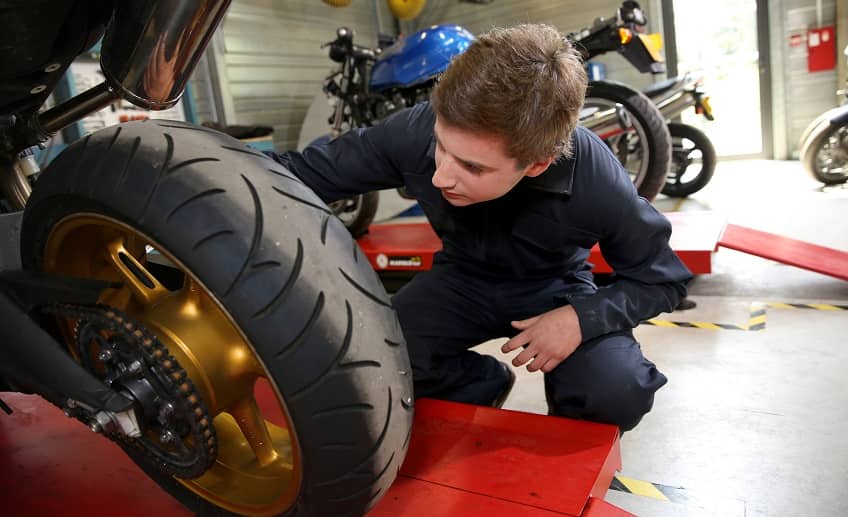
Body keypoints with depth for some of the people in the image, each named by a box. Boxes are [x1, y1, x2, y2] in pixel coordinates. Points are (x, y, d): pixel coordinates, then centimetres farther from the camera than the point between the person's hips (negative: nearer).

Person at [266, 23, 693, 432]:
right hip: (463, 278, 2)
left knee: (618, 394, -28)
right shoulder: (414, 133, -28)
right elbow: (303, 172, -15)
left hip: (554, 287, -1)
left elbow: (662, 279, -13)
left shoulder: (596, 181, -30)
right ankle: (485, 384, 8)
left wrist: (581, 318, -30)